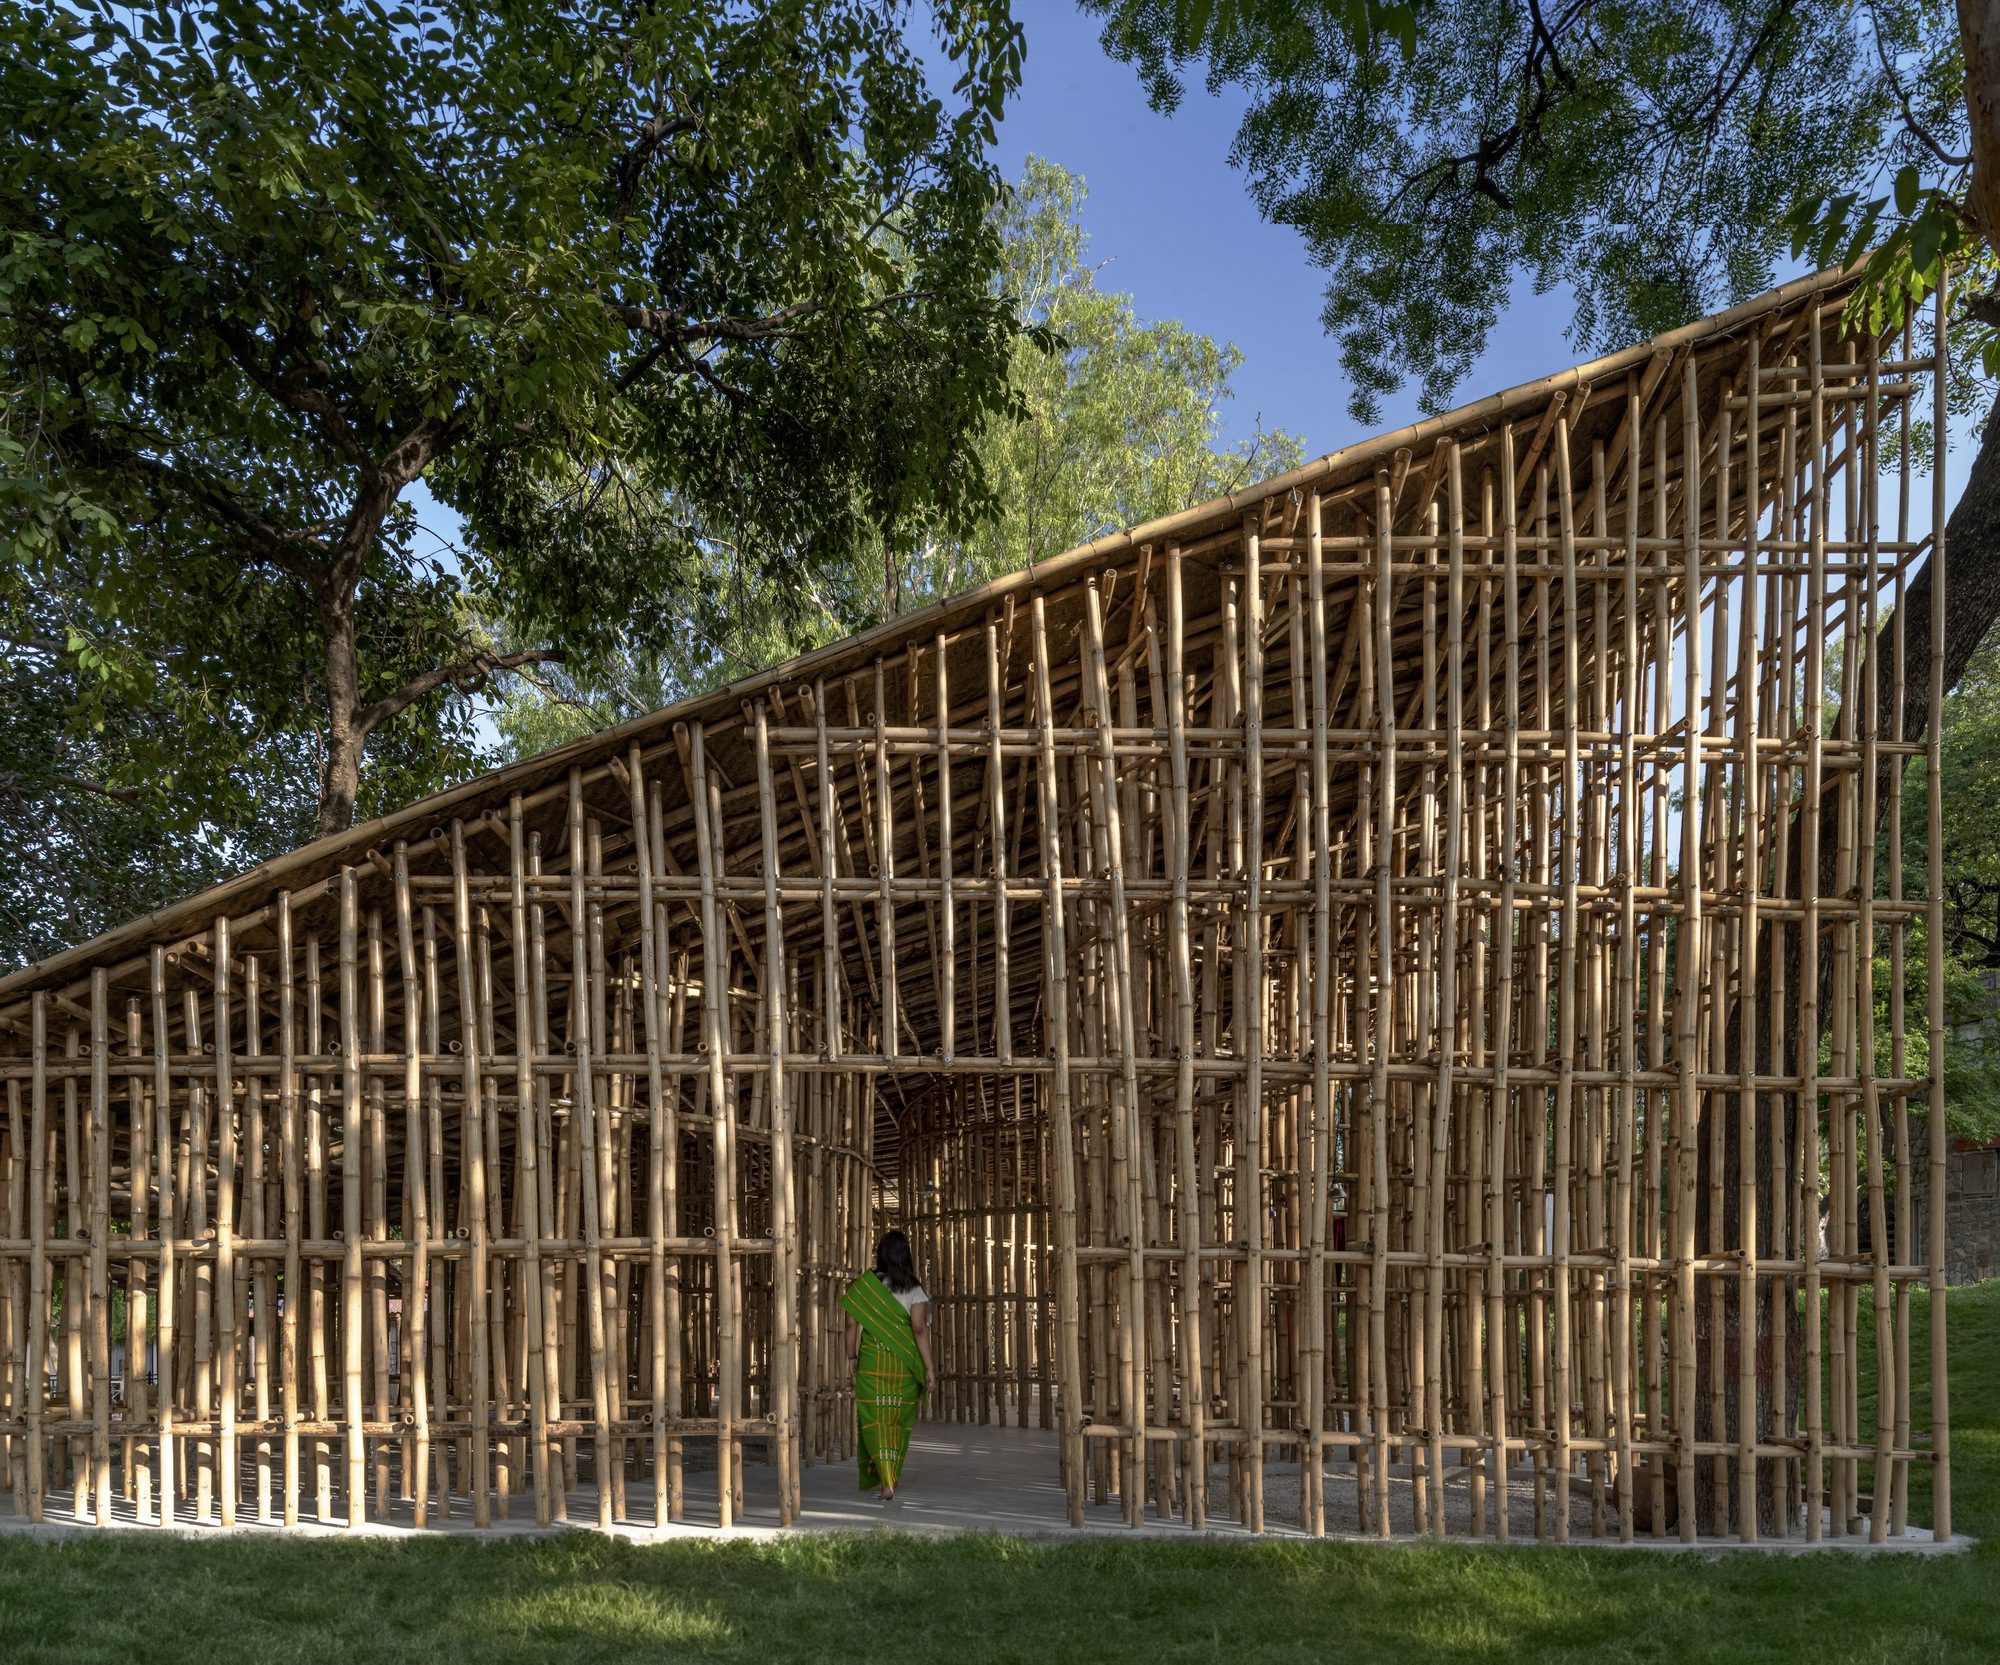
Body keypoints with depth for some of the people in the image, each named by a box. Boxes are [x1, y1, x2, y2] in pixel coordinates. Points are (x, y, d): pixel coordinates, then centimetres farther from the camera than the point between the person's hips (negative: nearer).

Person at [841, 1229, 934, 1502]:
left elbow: (852, 1324, -2)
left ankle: (885, 1480, -13)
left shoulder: (864, 1284, -3)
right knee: (899, 1420, 16)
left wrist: (851, 1357, 10)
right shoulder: (914, 1290, -6)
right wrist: (928, 1366, -10)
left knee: (875, 1420, 2)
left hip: (871, 1362, 0)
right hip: (904, 1364, 0)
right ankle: (891, 1477, 23)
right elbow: (919, 1329, -13)